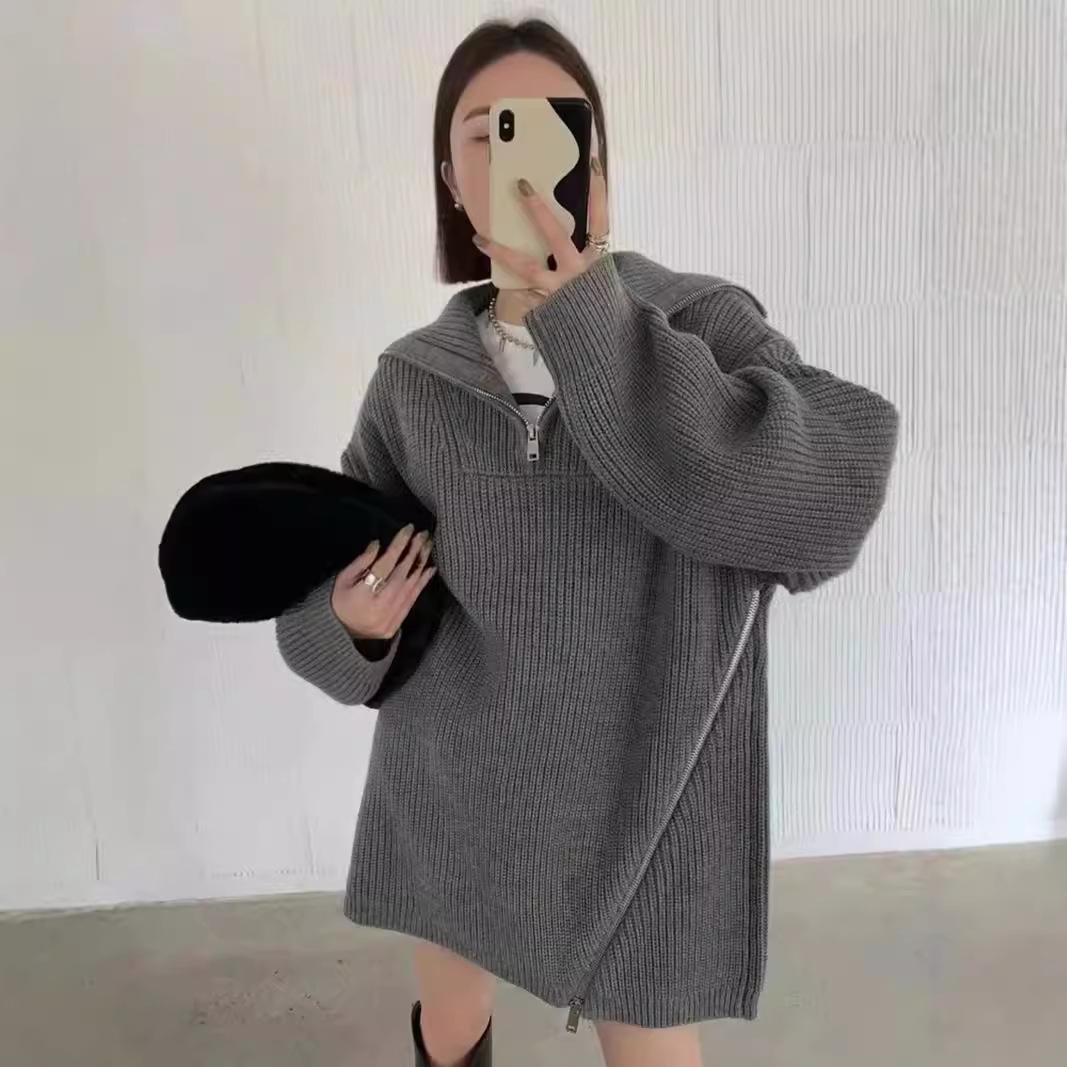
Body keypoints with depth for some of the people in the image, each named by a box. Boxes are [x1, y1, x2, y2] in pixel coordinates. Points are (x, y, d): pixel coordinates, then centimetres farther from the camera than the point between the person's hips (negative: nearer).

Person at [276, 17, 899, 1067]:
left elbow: (830, 509, -30)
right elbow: (320, 591, 0)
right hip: (448, 802, 3)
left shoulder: (707, 326, -12)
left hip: (641, 815, -2)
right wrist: (350, 622, -23)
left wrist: (591, 326, -31)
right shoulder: (415, 377, -5)